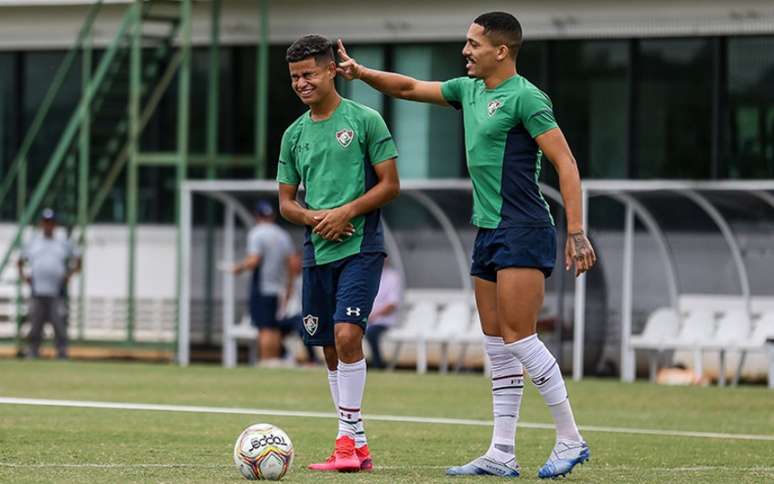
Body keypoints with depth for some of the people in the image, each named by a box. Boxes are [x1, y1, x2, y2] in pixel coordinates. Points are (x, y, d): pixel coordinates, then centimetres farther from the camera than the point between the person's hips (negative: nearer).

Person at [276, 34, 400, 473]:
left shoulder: (365, 121, -3)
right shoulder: (295, 134, 12)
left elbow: (390, 184, -4)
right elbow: (286, 201, 15)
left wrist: (346, 212, -15)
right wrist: (314, 217, -6)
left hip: (360, 246, -6)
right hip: (318, 250, 6)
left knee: (347, 334, -19)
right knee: (330, 349, 6)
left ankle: (349, 439, -13)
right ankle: (357, 447, 13)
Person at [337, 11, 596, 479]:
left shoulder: (525, 97, -12)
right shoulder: (470, 90, 13)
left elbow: (566, 163, -15)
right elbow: (411, 88, 27)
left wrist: (577, 232, -21)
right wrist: (362, 73, 12)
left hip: (522, 231, -9)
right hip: (488, 231, 9)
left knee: (517, 336, -13)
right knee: (497, 344, 6)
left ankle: (571, 440, -6)